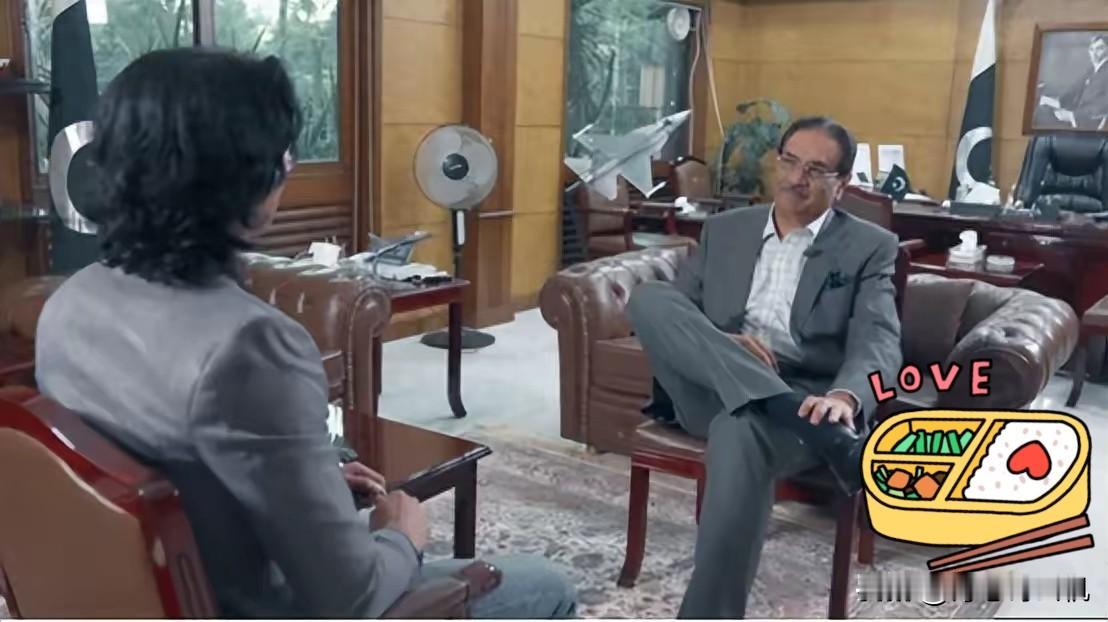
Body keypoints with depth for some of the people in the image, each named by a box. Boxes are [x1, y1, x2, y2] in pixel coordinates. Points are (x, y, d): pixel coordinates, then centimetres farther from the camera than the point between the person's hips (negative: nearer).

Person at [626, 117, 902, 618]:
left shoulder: (870, 246, 10)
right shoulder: (723, 230, 20)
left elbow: (878, 340, -6)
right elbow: (670, 317, 12)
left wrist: (844, 397, -30)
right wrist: (721, 344, -12)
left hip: (804, 397, -3)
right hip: (711, 391, 4)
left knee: (740, 428, -40)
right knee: (650, 296, -25)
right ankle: (821, 432, -35)